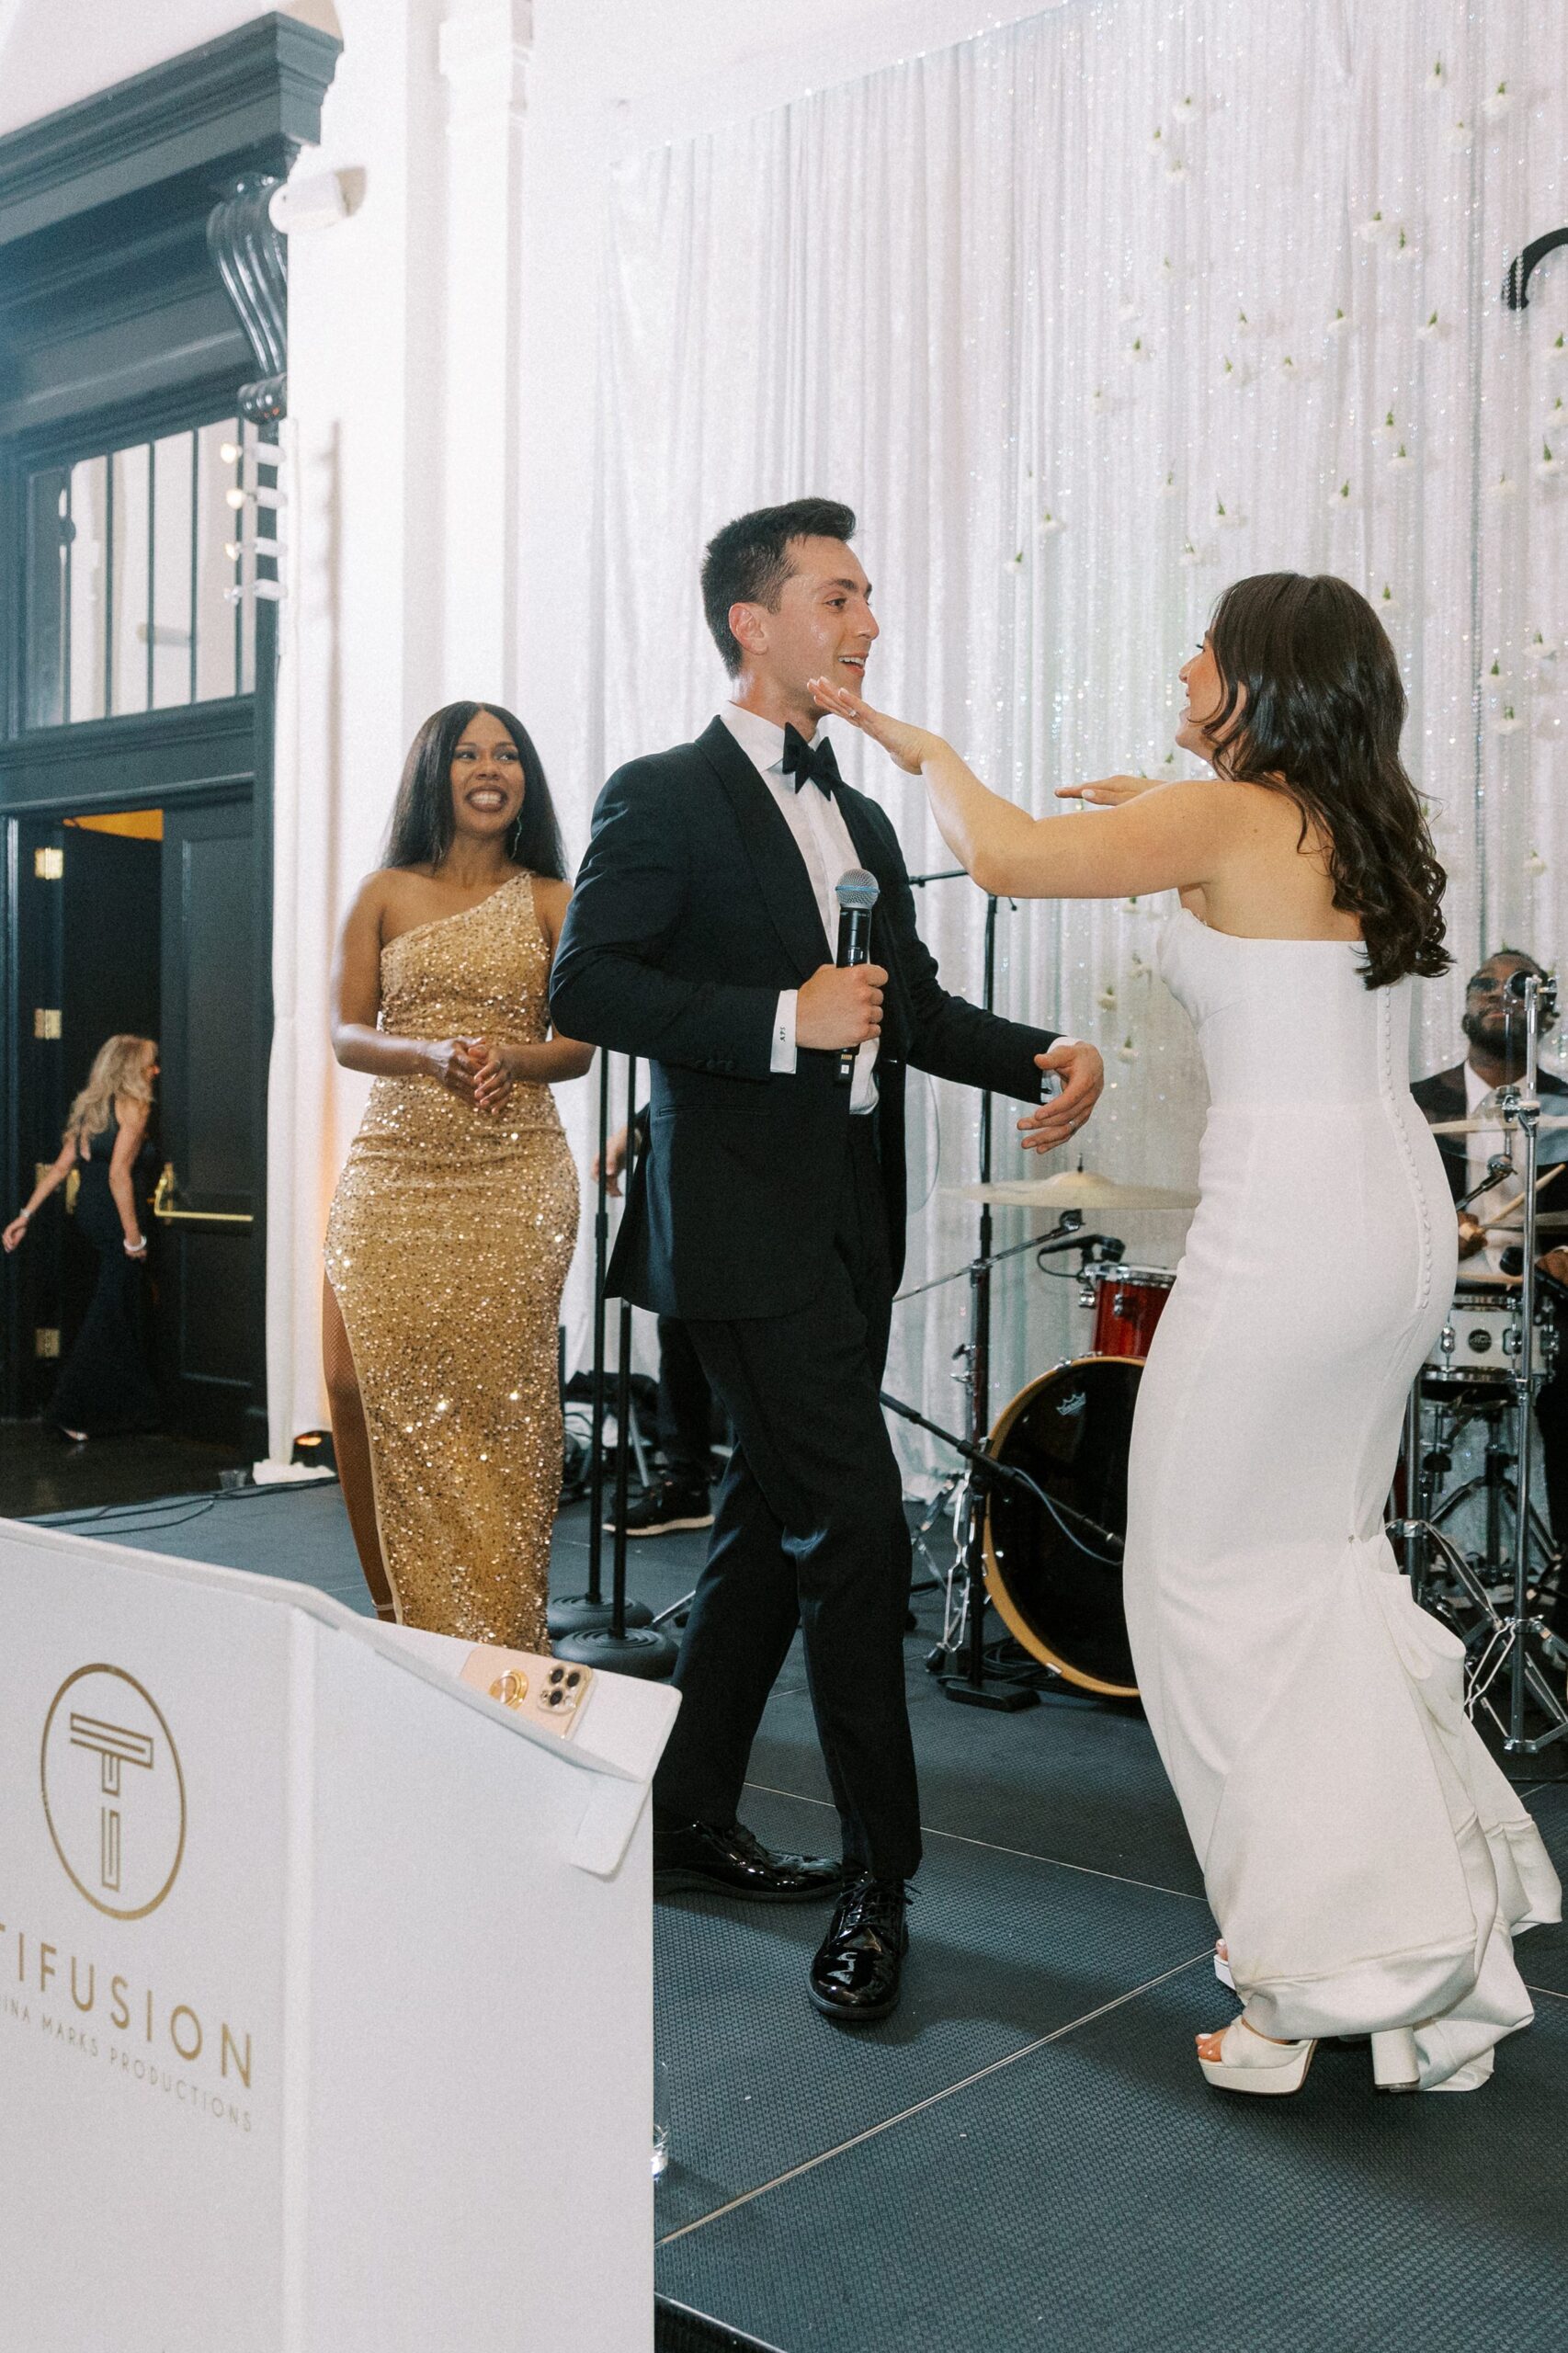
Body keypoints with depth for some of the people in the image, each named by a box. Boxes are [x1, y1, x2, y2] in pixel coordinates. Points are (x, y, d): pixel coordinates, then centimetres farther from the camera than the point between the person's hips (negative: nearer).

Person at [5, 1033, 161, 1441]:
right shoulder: (133, 1106, -11)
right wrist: (133, 1236, -18)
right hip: (113, 1218, -9)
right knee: (108, 1317, -2)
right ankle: (70, 1411, 0)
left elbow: (61, 1166, 11)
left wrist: (26, 1214, 11)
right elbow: (119, 1173, -19)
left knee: (128, 1312, 16)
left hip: (89, 1213, 9)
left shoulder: (90, 1107, 14)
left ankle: (134, 1407, 24)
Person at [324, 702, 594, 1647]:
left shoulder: (550, 901, 9)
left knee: (497, 1399, -4)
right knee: (368, 1384, -7)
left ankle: (496, 1639, 8)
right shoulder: (386, 894, 11)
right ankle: (403, 1622, 10)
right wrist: (433, 1053, -13)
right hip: (395, 1171, 1)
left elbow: (579, 1046, 6)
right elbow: (347, 1033, 6)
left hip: (514, 1178, -1)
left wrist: (508, 1057, -15)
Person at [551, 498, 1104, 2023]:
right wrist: (781, 1021, -22)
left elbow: (915, 1007, 18)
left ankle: (689, 1818, 30)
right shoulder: (666, 798, -5)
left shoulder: (861, 821, 20)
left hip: (849, 1226, 8)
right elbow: (584, 986, -14)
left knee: (774, 1526, 14)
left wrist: (1044, 1056, 0)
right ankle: (877, 1874, 3)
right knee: (855, 1521, -11)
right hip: (745, 1221, -8)